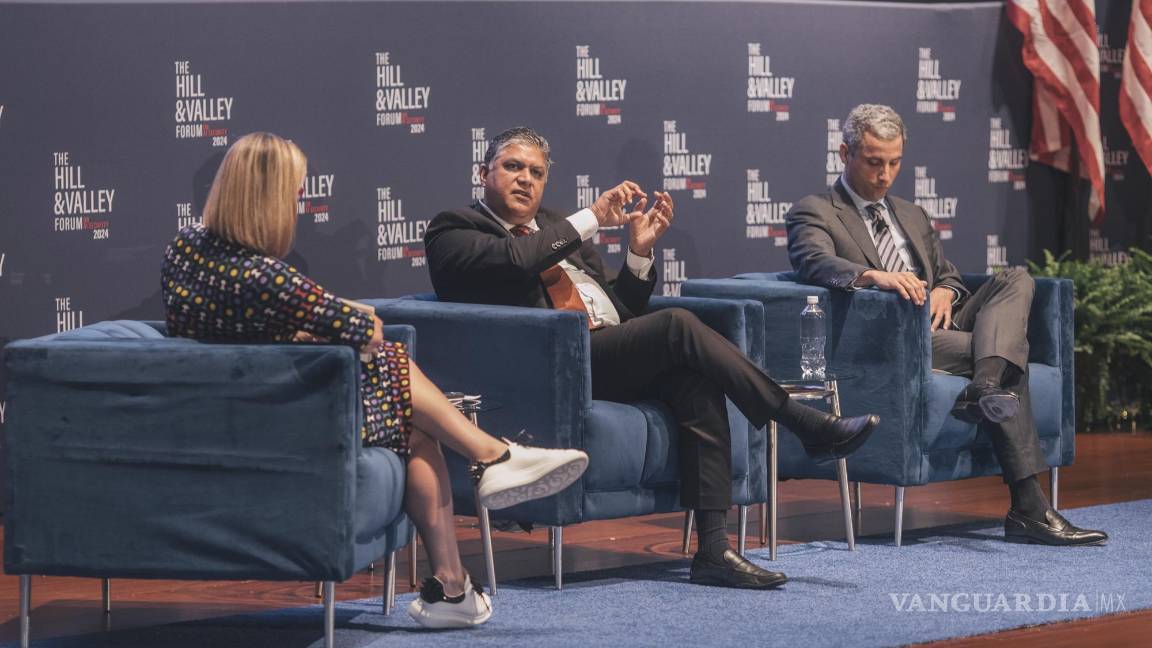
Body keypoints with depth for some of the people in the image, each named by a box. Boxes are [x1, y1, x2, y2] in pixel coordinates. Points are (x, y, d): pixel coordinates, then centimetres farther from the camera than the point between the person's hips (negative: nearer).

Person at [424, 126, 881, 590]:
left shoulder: (554, 227, 29)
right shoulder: (453, 232, 7)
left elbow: (620, 310, 27)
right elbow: (512, 259, -16)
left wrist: (640, 251, 12)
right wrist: (593, 218, -10)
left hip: (612, 355, 7)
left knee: (696, 381, -24)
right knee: (678, 326, -26)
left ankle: (713, 549, -31)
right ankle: (808, 427, -19)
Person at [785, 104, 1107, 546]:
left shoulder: (912, 216, 31)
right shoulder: (813, 213, 5)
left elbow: (948, 274, 29)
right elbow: (813, 262, -17)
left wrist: (944, 291, 0)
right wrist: (873, 276, -38)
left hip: (940, 327, 7)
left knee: (1016, 280, -20)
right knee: (1012, 363, -27)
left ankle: (985, 387, -45)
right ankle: (1028, 508, -33)